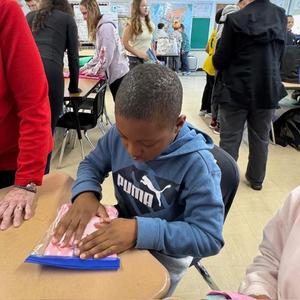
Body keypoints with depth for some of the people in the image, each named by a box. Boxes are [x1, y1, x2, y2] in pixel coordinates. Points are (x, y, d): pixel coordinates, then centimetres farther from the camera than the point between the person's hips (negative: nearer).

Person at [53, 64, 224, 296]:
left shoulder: (197, 163, -28)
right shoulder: (119, 134, -13)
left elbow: (209, 237, -26)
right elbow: (91, 164, 2)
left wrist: (140, 231, -37)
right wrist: (85, 193, -20)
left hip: (164, 253, -3)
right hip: (118, 233, 4)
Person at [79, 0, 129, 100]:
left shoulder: (106, 27, -15)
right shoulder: (99, 27, 15)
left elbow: (107, 56, -19)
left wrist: (93, 71, -9)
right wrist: (85, 68, 11)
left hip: (118, 73, -9)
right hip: (114, 73, 9)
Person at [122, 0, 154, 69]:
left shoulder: (149, 24, 12)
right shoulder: (131, 24, -6)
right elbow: (125, 43, -12)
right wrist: (139, 54, -19)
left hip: (148, 59, 6)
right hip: (135, 59, -6)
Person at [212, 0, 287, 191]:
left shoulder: (235, 19, -11)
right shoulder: (281, 16, 5)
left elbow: (220, 60, -7)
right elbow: (279, 55, 14)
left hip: (237, 89, -4)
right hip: (269, 88, 5)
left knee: (230, 138, 4)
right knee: (261, 138, 15)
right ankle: (256, 179, 28)